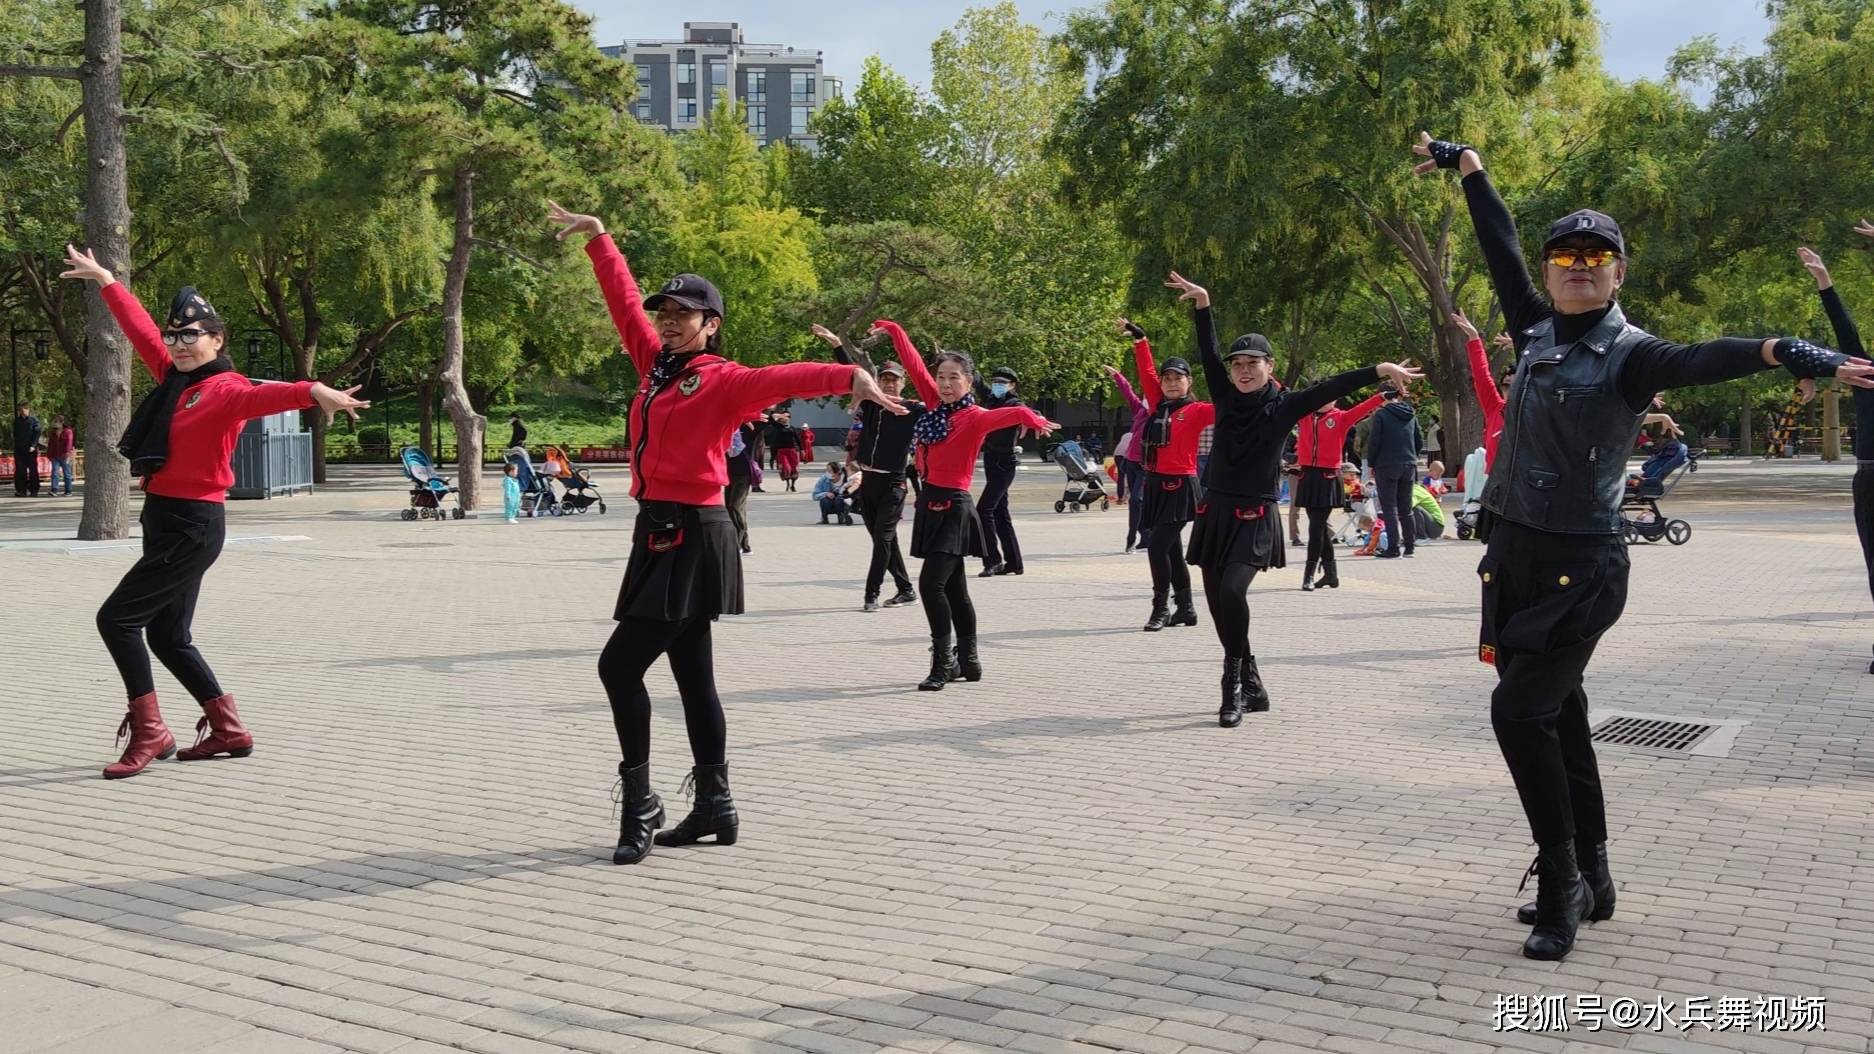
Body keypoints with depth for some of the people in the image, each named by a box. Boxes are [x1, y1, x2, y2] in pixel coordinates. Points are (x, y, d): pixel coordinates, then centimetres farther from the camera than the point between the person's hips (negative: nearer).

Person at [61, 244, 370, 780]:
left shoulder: (226, 390, -13)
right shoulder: (174, 378, 10)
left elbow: (263, 395, -34)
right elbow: (139, 329, 24)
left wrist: (313, 391, -55)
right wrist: (104, 279, 35)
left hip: (193, 525, -9)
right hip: (165, 519, 9)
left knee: (117, 617, -8)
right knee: (168, 635, 13)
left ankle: (149, 732, 0)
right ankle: (229, 729, 21)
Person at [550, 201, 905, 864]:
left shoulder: (722, 382, -9)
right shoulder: (657, 366, 12)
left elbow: (783, 379, -26)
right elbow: (625, 304, 23)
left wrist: (850, 377, -42)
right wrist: (598, 240, 30)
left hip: (692, 541, -8)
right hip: (659, 534, 8)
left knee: (621, 665, -10)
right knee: (692, 674, 11)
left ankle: (640, 804, 1)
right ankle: (714, 808, 18)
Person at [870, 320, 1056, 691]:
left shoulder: (974, 417, -12)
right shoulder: (935, 405, 7)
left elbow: (1007, 414, -32)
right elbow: (914, 365, 13)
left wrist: (1031, 418, -52)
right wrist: (893, 330, 15)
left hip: (952, 507, -8)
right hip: (931, 503, 8)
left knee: (931, 583, -16)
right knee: (953, 587, 14)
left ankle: (943, 664, -9)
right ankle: (968, 661, 23)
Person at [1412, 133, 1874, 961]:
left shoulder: (1629, 353, -8)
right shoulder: (1537, 331, 8)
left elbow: (1699, 360, -28)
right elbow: (1499, 248, 20)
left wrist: (1784, 352, -48)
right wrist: (1468, 166, 32)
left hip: (1579, 566, -6)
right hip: (1512, 553, 6)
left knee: (1521, 709, -16)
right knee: (1557, 715, 12)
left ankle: (1563, 883, -2)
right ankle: (1588, 881, 23)